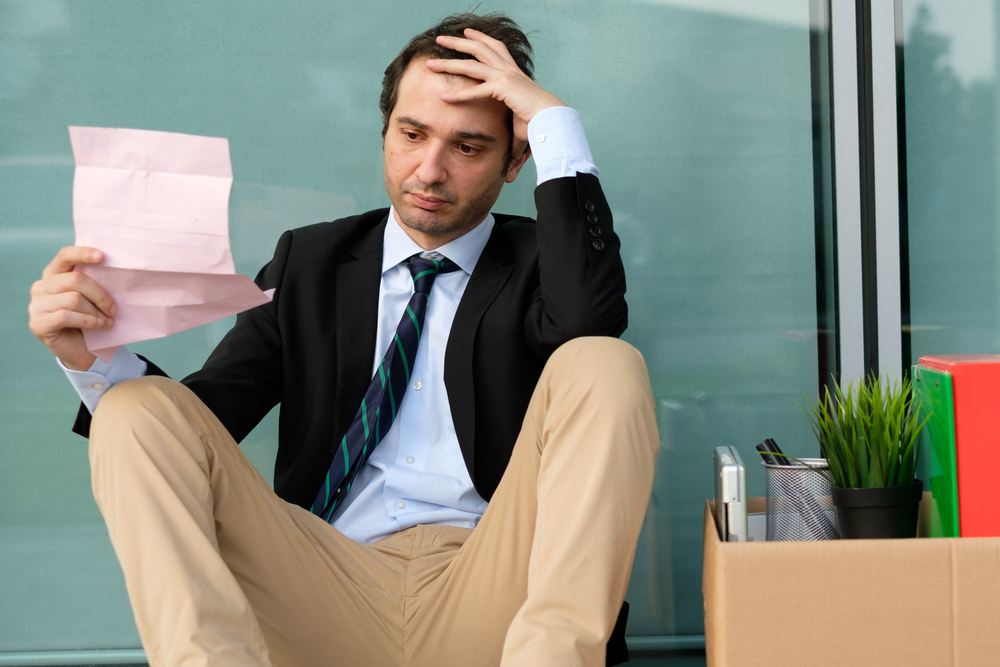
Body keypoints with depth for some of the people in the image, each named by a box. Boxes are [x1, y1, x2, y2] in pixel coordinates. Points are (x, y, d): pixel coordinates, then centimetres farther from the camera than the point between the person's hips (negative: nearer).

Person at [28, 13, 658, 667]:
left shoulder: (536, 262, 12)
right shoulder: (308, 262, 18)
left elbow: (593, 317, -15)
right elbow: (198, 426, 10)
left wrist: (555, 121, -8)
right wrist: (95, 359, -11)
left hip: (489, 602, -1)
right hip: (331, 591, 2)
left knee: (606, 366, -21)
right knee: (137, 412, -13)